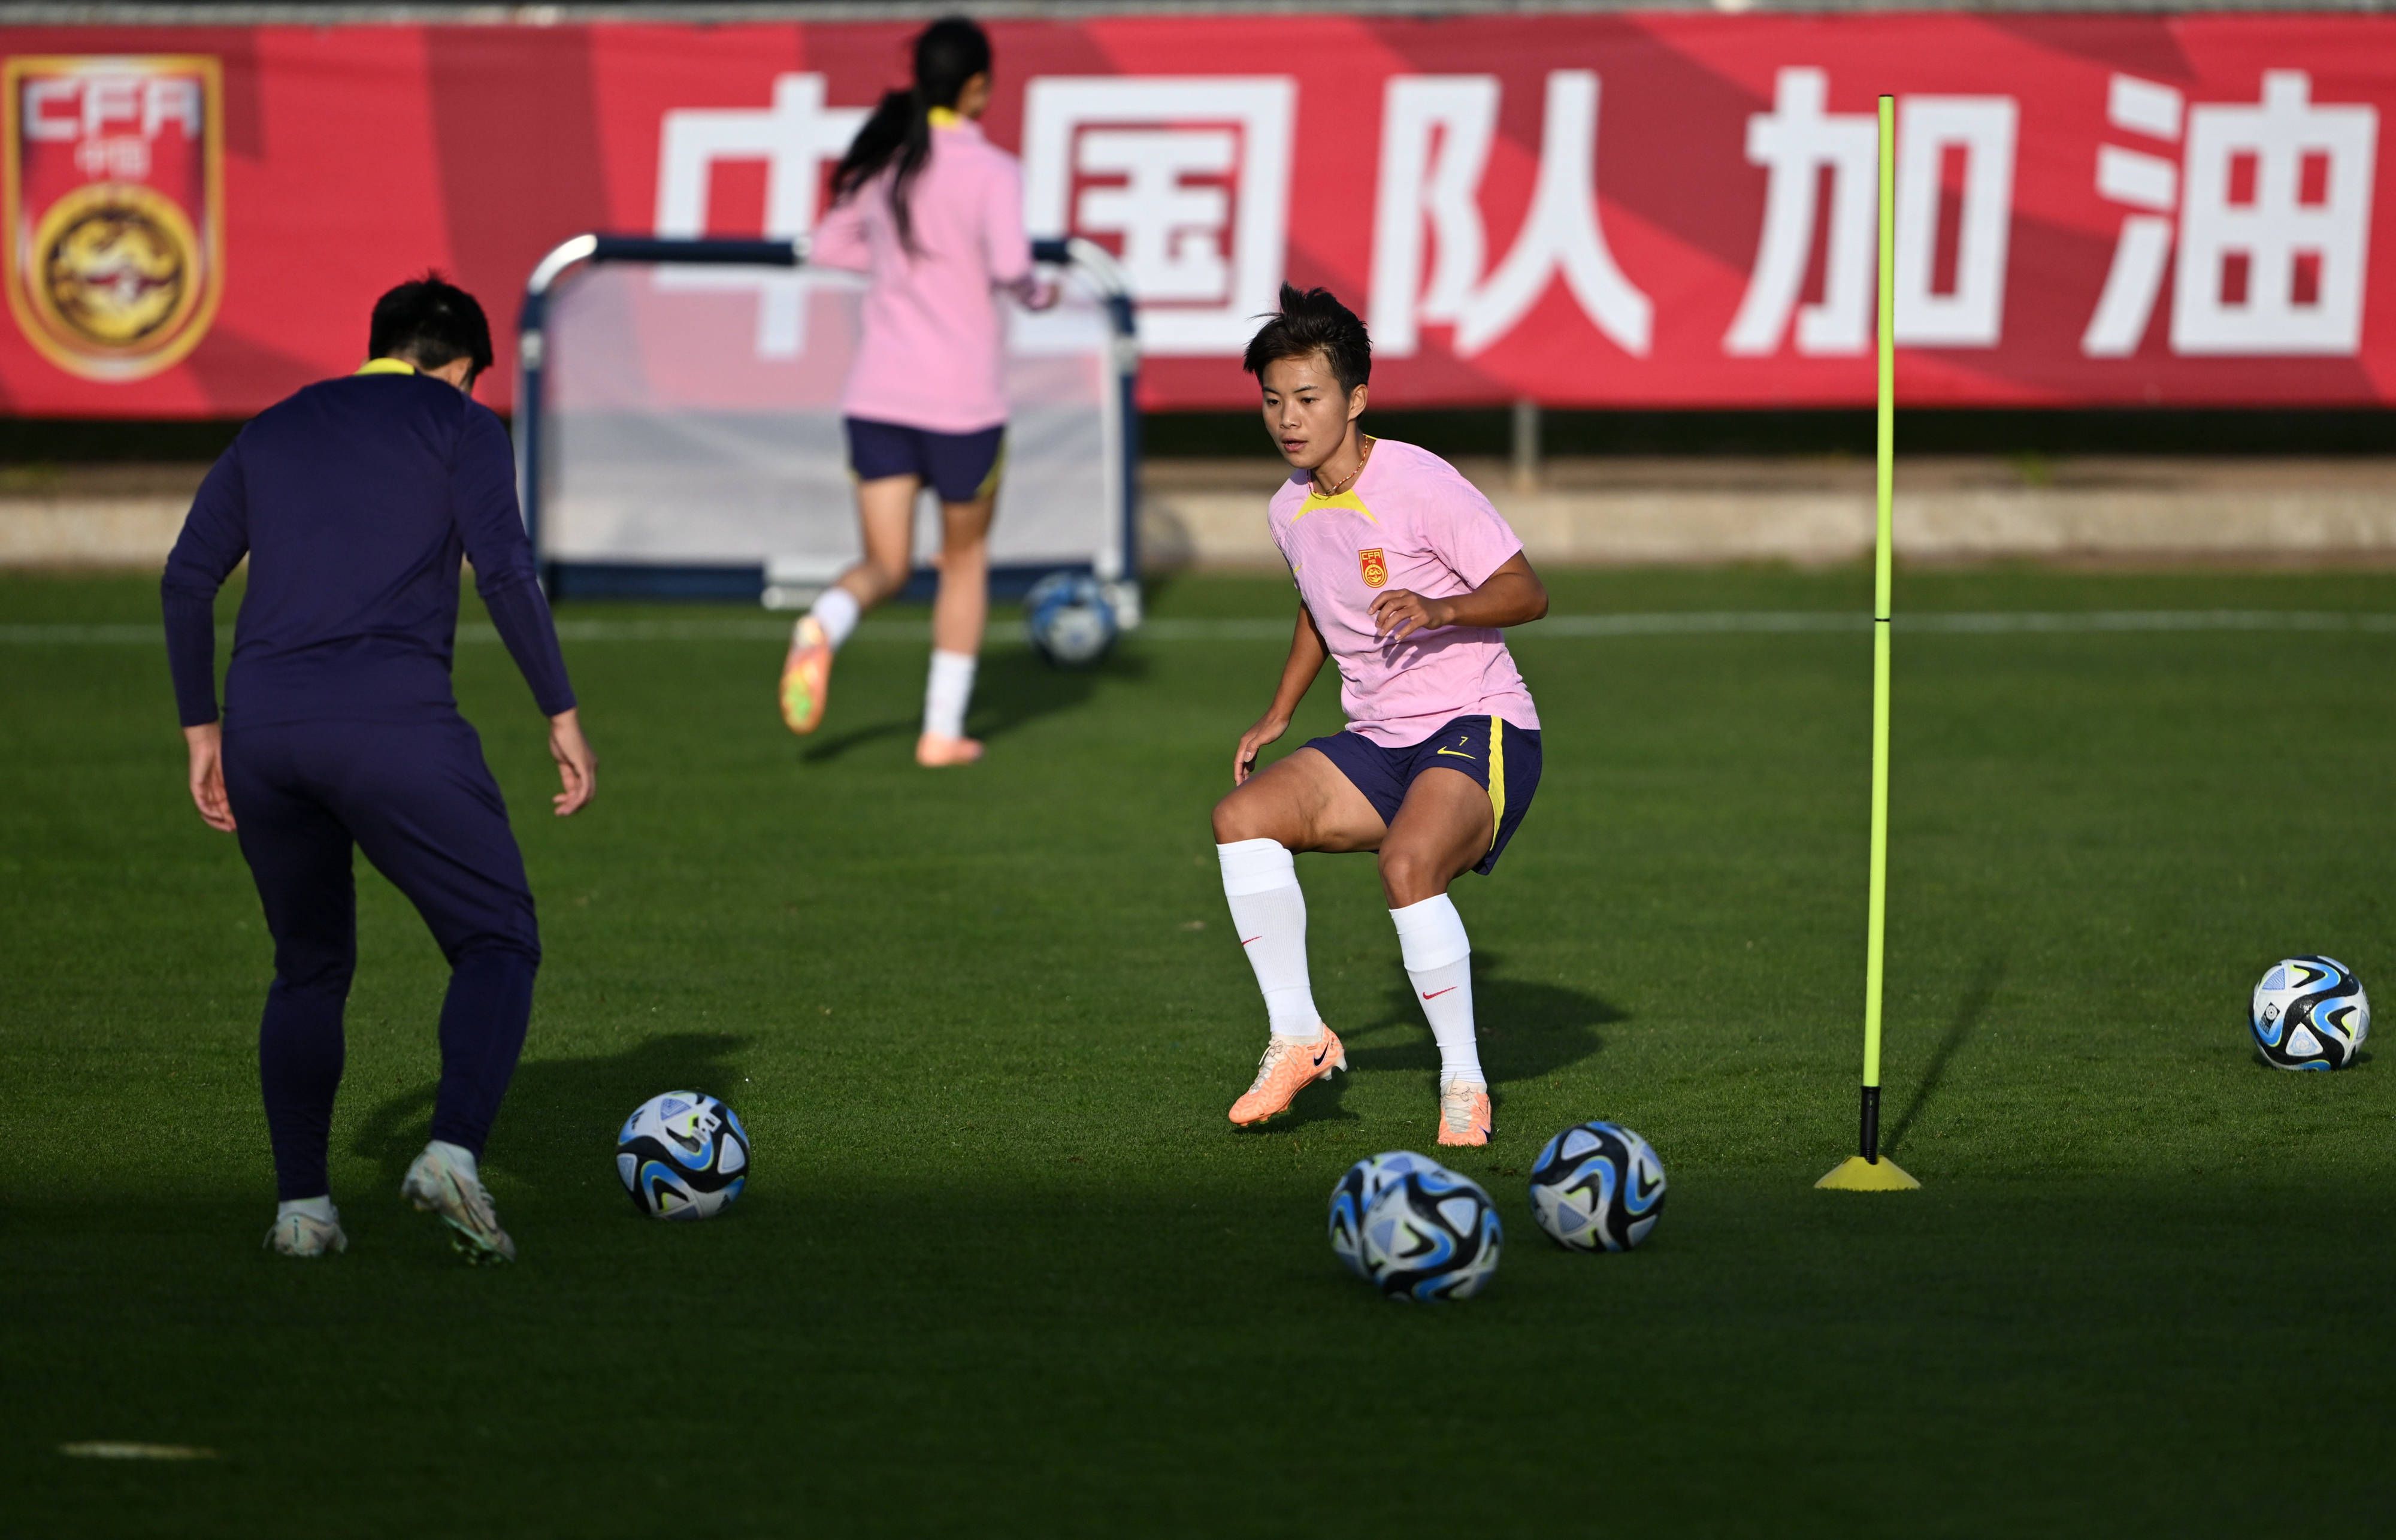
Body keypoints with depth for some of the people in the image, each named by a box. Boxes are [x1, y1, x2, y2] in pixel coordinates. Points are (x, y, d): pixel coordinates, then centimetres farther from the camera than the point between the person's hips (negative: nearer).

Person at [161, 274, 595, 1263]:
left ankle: (300, 1205, 12)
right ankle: (454, 1153, -18)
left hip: (261, 730, 5)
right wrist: (562, 716, -1)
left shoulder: (273, 431, 22)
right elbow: (503, 570, -5)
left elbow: (187, 580, 15)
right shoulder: (461, 427, 10)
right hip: (392, 722, -5)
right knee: (498, 944, 5)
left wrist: (200, 729, 19)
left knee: (310, 971, 21)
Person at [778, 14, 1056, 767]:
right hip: (963, 399, -4)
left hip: (878, 394, 4)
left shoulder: (884, 161, 6)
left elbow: (828, 246, 15)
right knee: (966, 558, 16)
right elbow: (1009, 264, -24)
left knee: (885, 567, 9)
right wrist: (1038, 292, -3)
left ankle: (821, 627, -25)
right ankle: (943, 731, 15)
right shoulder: (991, 171, -11)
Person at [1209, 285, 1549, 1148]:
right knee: (1243, 816, -14)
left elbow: (1527, 592, -15)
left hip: (1479, 728, -7)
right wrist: (1278, 715, 20)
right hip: (1378, 744, 7)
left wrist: (1440, 609, -32)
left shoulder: (1421, 485, -15)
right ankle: (1298, 1038, -5)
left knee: (1408, 864, -33)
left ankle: (1464, 1083, -19)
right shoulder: (1290, 511, 7)